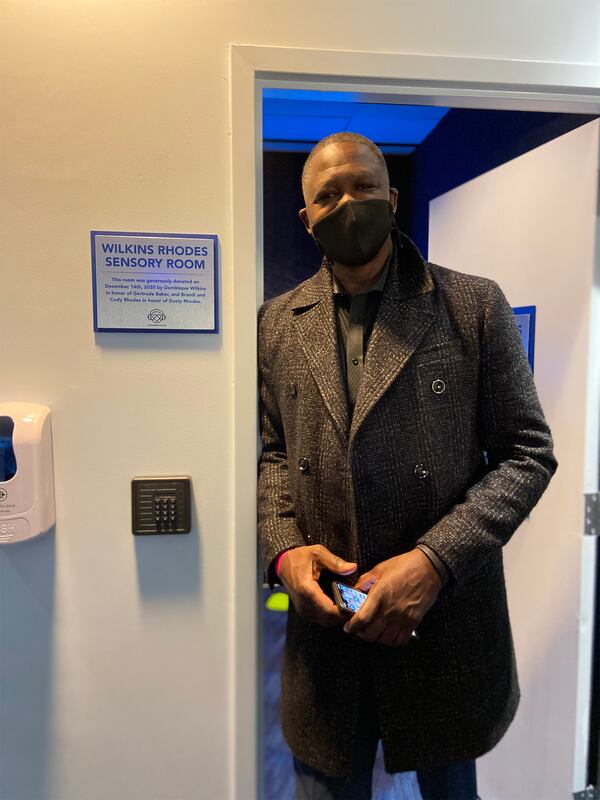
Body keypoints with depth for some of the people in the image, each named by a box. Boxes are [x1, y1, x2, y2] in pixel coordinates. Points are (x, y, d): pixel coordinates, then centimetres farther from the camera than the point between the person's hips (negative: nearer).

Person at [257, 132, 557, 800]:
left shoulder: (473, 305, -5)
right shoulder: (278, 324, 3)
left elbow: (527, 453, -6)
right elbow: (272, 453, 9)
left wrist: (434, 560, -18)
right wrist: (284, 548, -9)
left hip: (448, 618, -1)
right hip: (324, 623, 2)